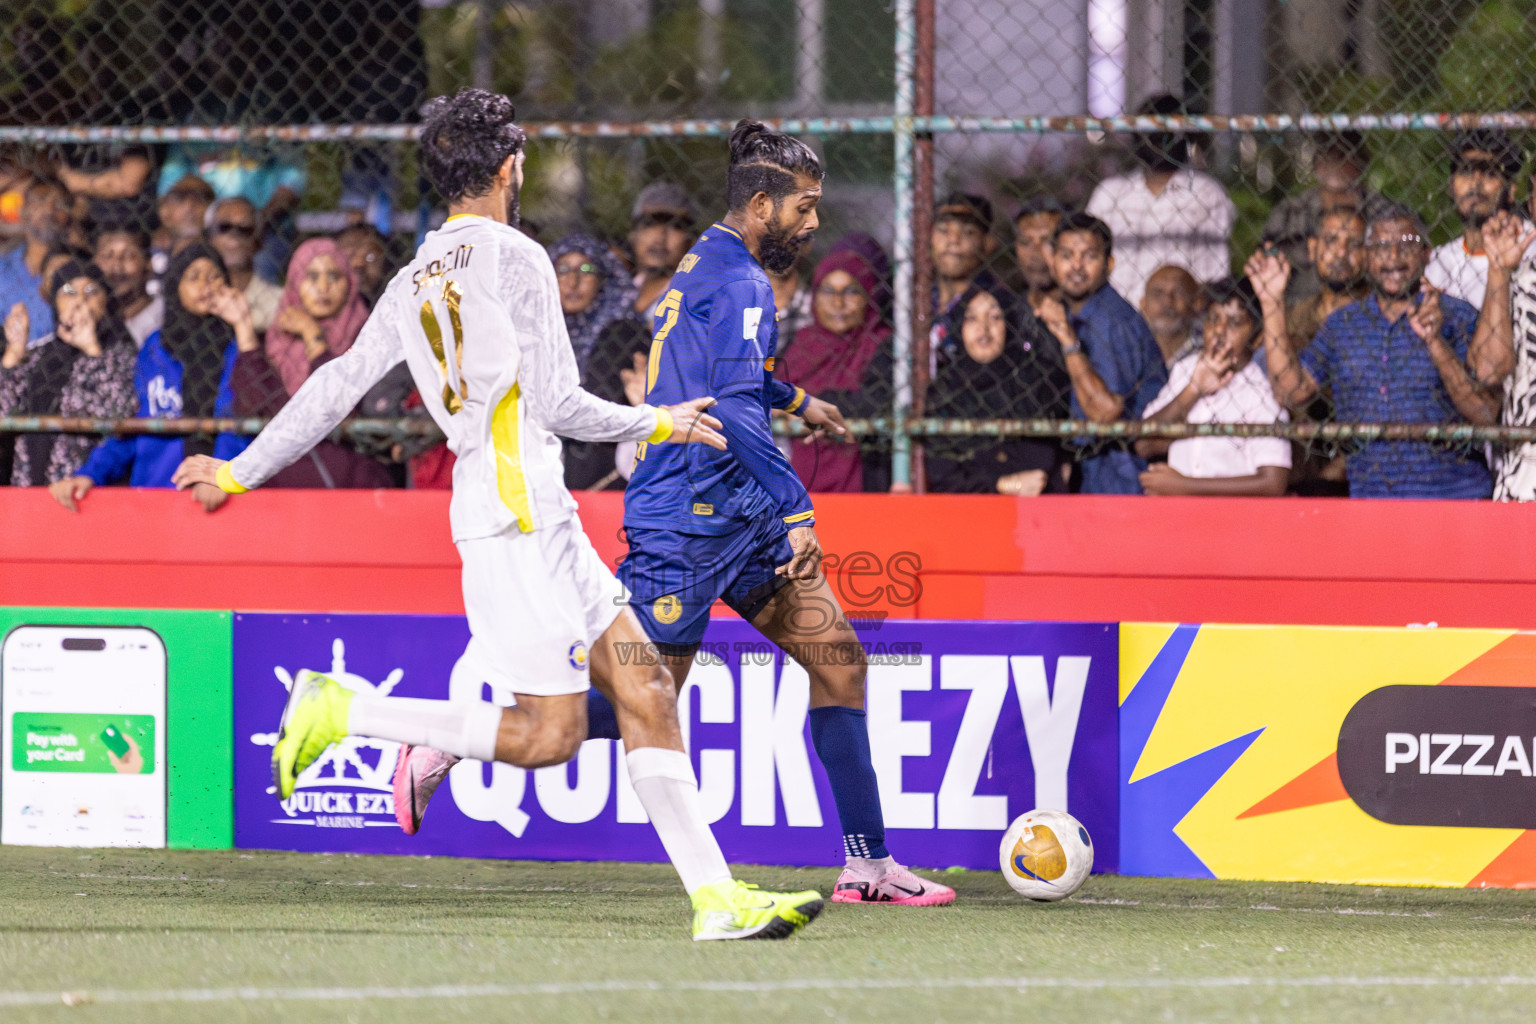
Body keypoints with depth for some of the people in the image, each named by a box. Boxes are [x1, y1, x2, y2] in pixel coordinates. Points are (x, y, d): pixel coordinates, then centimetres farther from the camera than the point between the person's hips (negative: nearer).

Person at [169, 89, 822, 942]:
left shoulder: (413, 282, 14)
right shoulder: (514, 258, -9)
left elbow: (336, 385, 17)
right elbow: (555, 404, -12)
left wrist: (239, 471, 26)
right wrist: (655, 424, 4)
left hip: (538, 514, 9)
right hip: (515, 510, -9)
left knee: (644, 690, 3)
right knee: (550, 733, -8)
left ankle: (716, 896, -3)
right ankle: (340, 710, -3)